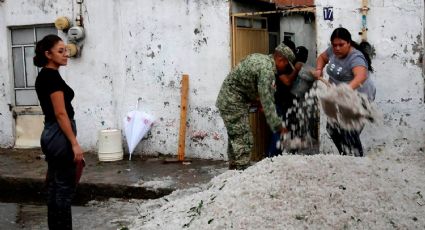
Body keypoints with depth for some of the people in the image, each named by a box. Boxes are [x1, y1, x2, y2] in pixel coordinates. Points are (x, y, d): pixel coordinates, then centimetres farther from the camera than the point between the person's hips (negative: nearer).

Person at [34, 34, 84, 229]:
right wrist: (75, 143, -19)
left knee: (54, 186, 13)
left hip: (50, 134, 10)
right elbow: (61, 114, -20)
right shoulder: (52, 76, -16)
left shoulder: (43, 76, 14)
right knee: (65, 188, -2)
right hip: (60, 136, -10)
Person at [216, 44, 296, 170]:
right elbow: (267, 101, -23)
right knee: (243, 141, -9)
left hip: (227, 100, 10)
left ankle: (234, 171, 23)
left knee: (235, 138, 15)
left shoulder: (260, 58, 11)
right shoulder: (267, 69, -19)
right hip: (233, 102, -10)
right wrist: (277, 125, -19)